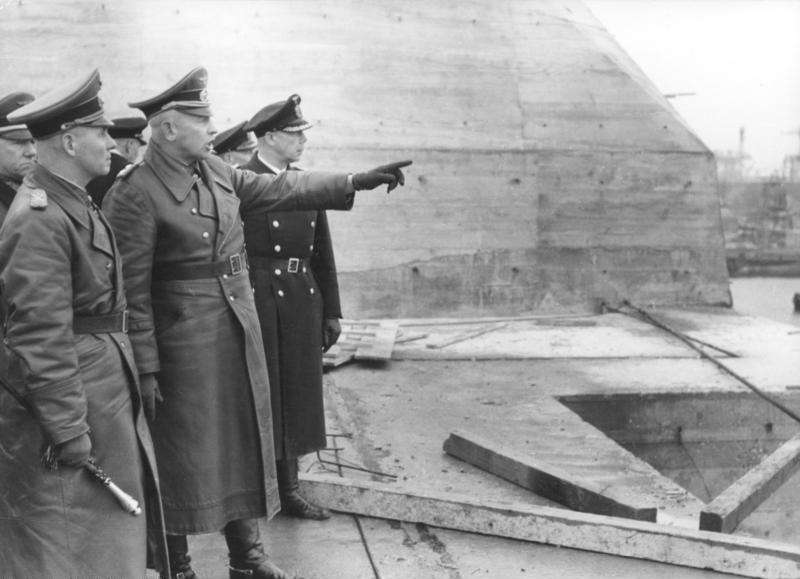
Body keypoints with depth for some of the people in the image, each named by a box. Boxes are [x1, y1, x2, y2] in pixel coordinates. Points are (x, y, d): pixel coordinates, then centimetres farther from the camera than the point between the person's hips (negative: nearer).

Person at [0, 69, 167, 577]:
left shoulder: (76, 202, 12)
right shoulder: (41, 219, -20)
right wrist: (68, 430, -21)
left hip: (108, 394, 10)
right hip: (69, 402, -10)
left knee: (114, 531, 17)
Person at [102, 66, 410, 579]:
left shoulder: (215, 170, 5)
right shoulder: (134, 195, -16)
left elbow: (278, 189, 11)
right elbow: (131, 290, -16)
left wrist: (356, 182, 5)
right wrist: (144, 368, -16)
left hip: (240, 334, 7)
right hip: (183, 344, -7)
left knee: (244, 442, 15)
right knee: (183, 454, 5)